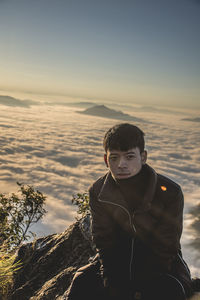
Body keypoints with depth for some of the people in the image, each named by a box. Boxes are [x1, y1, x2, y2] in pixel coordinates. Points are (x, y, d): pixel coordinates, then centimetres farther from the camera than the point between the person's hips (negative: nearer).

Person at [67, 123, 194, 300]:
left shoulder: (169, 193, -22)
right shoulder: (98, 192, -11)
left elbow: (165, 250, -16)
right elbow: (104, 243, -6)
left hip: (162, 267, -2)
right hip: (120, 260, 3)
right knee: (82, 282, -19)